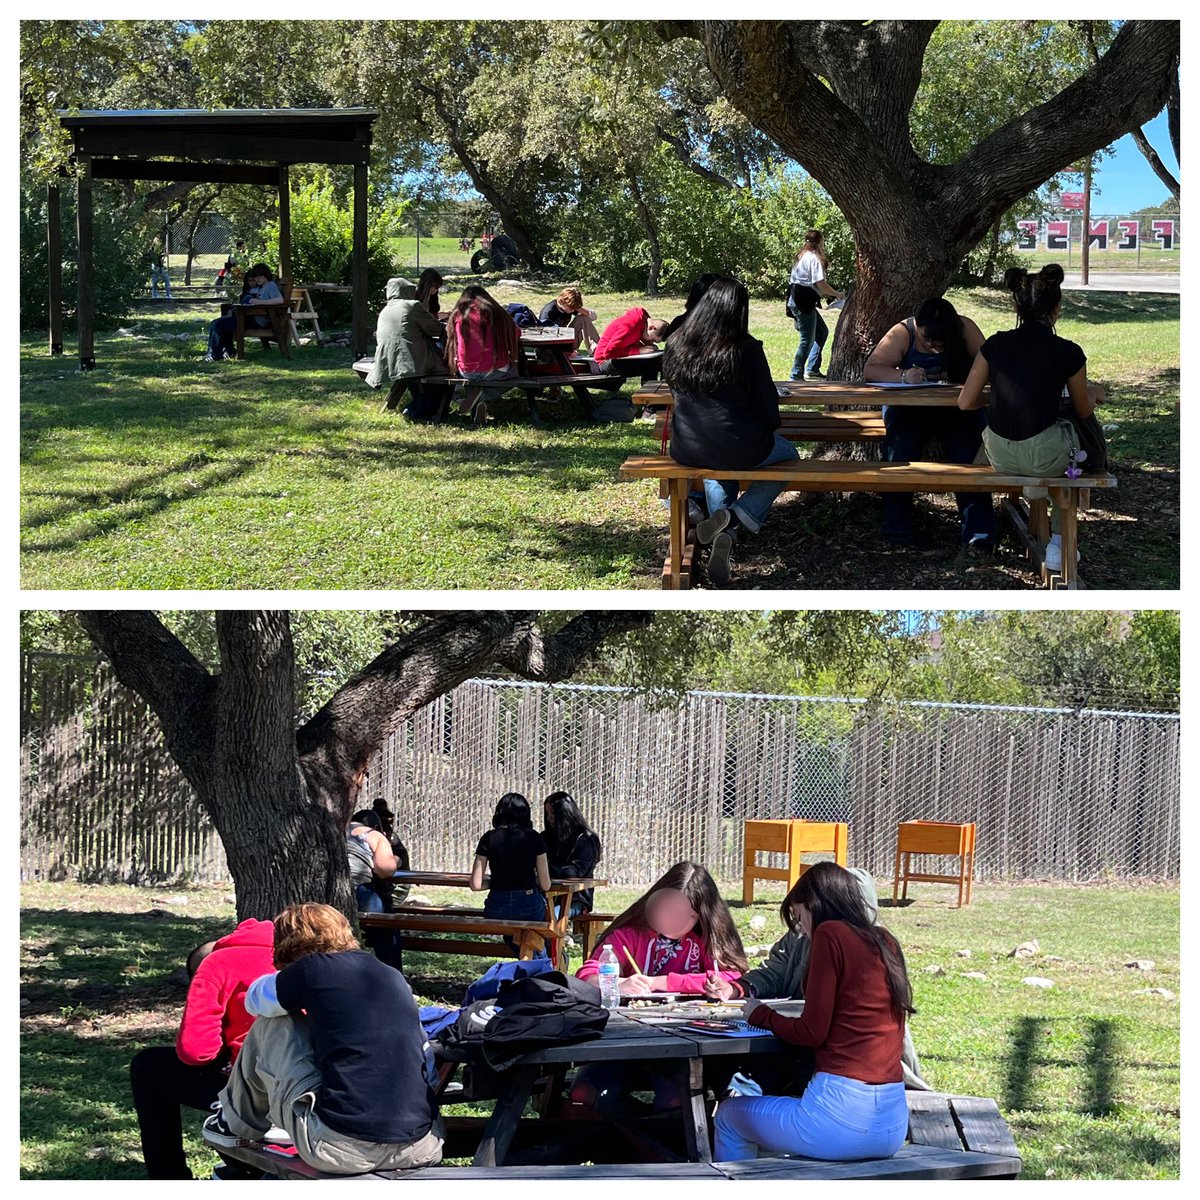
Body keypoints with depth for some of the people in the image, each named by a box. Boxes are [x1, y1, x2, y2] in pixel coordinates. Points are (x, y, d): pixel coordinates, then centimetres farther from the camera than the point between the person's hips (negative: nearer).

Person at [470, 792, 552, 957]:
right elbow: (545, 885, -2)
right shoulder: (533, 838, -3)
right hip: (529, 907, -2)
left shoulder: (489, 839, 1)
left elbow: (476, 885, -3)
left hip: (497, 911, 2)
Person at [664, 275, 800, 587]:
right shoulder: (747, 350, -16)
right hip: (738, 449, -4)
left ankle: (723, 533, 23)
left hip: (686, 451, 4)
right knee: (788, 455, 27)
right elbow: (768, 407, -10)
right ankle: (738, 518, 4)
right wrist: (768, 428, 15)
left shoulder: (676, 348, -4)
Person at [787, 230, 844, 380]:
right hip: (804, 303, -10)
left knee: (822, 331, 19)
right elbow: (821, 284, -19)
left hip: (796, 300, 10)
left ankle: (812, 369, 20)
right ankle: (796, 376, -2)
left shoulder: (802, 256, 17)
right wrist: (837, 294, -2)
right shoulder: (815, 259, -14)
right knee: (807, 340, -5)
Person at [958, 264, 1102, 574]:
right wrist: (1092, 394, 32)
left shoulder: (996, 345, 1)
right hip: (1043, 456, -5)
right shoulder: (1068, 353, -7)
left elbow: (966, 402, 4)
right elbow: (1083, 411, 9)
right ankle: (1058, 544, 30)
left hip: (999, 455, 5)